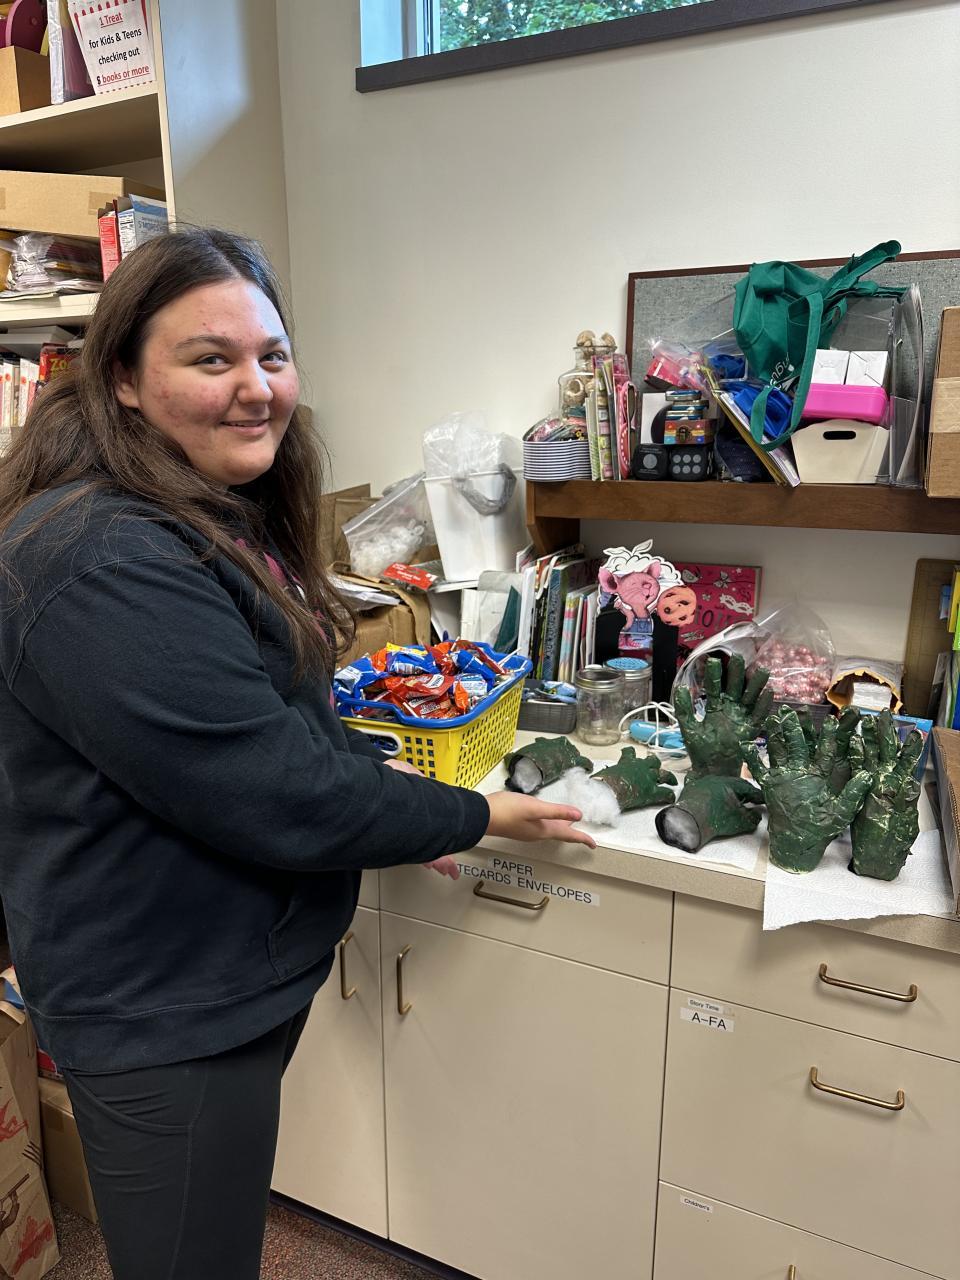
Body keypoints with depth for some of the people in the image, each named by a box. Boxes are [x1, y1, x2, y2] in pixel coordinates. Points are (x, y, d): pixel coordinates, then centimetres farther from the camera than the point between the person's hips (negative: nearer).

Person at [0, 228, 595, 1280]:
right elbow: (279, 799, -28)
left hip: (234, 978, 9)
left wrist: (376, 774, 1)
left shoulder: (215, 515, 4)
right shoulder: (107, 568, -29)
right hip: (162, 1019, -8)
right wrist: (471, 818, -14)